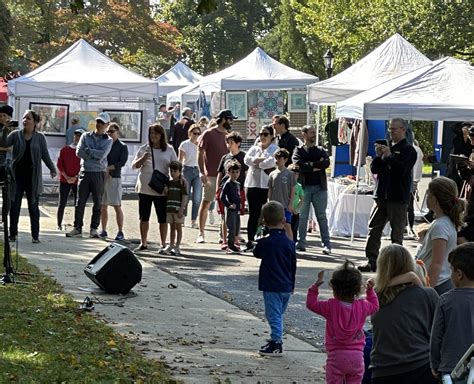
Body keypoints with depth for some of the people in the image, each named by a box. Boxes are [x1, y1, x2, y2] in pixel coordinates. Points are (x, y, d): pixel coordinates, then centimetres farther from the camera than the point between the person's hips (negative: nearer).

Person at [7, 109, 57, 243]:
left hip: (33, 176, 0)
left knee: (33, 206, 4)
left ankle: (35, 235, 8)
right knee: (14, 205, 1)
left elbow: (45, 155, 7)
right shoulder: (16, 135, 3)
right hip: (17, 175, 0)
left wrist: (52, 169, 3)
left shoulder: (39, 137, 4)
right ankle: (13, 234, 9)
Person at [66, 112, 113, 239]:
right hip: (85, 172, 1)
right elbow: (79, 152, -3)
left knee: (98, 202, 1)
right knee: (80, 201, -2)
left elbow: (102, 155, -12)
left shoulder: (108, 141, 5)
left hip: (99, 174, -1)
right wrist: (95, 156, -8)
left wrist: (88, 150, -8)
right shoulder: (86, 136, 10)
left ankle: (94, 229, 8)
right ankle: (77, 228, 0)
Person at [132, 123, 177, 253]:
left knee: (163, 218, 2)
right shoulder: (144, 149, 6)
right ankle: (143, 243, 18)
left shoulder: (169, 150, 4)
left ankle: (163, 244, 10)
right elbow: (134, 165, 5)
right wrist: (142, 159, -14)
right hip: (145, 188, 2)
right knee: (144, 217, 8)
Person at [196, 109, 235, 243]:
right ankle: (201, 233, 6)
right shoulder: (208, 134, -5)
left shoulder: (227, 135, 12)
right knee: (206, 203, 0)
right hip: (211, 175, -6)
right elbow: (200, 154, -6)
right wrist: (202, 173, -13)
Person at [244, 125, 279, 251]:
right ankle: (250, 241, 7)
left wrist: (256, 162, -4)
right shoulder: (254, 148, 16)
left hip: (268, 185, -4)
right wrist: (263, 159, -11)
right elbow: (247, 159, -2)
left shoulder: (274, 149, 4)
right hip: (253, 184, 4)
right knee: (253, 214, 5)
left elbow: (271, 162, -14)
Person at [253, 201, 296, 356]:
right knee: (278, 315, 18)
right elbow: (293, 266, 9)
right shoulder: (289, 243, 0)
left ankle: (276, 344, -1)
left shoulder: (265, 243, -15)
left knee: (273, 315, -1)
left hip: (271, 287, -5)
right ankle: (276, 341, 25)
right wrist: (292, 285, 20)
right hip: (286, 287, 6)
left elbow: (256, 253, 7)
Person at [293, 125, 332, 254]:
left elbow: (326, 163, -5)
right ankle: (301, 243, 9)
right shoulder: (299, 150, 7)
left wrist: (310, 165, -10)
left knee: (322, 216, 1)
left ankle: (326, 244, -1)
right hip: (304, 187, -1)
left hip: (319, 187, 1)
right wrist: (316, 166, -9)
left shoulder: (320, 150, 14)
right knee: (302, 216, 2)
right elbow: (298, 165, -13)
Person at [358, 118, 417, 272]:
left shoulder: (408, 150, -3)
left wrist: (389, 155, -15)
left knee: (397, 232, 0)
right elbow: (374, 169, 12)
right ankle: (372, 261, 8)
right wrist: (378, 155, -4)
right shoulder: (386, 146, 15)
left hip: (398, 197, -6)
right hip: (381, 195, 6)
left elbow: (402, 170, -16)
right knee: (374, 229, 4)